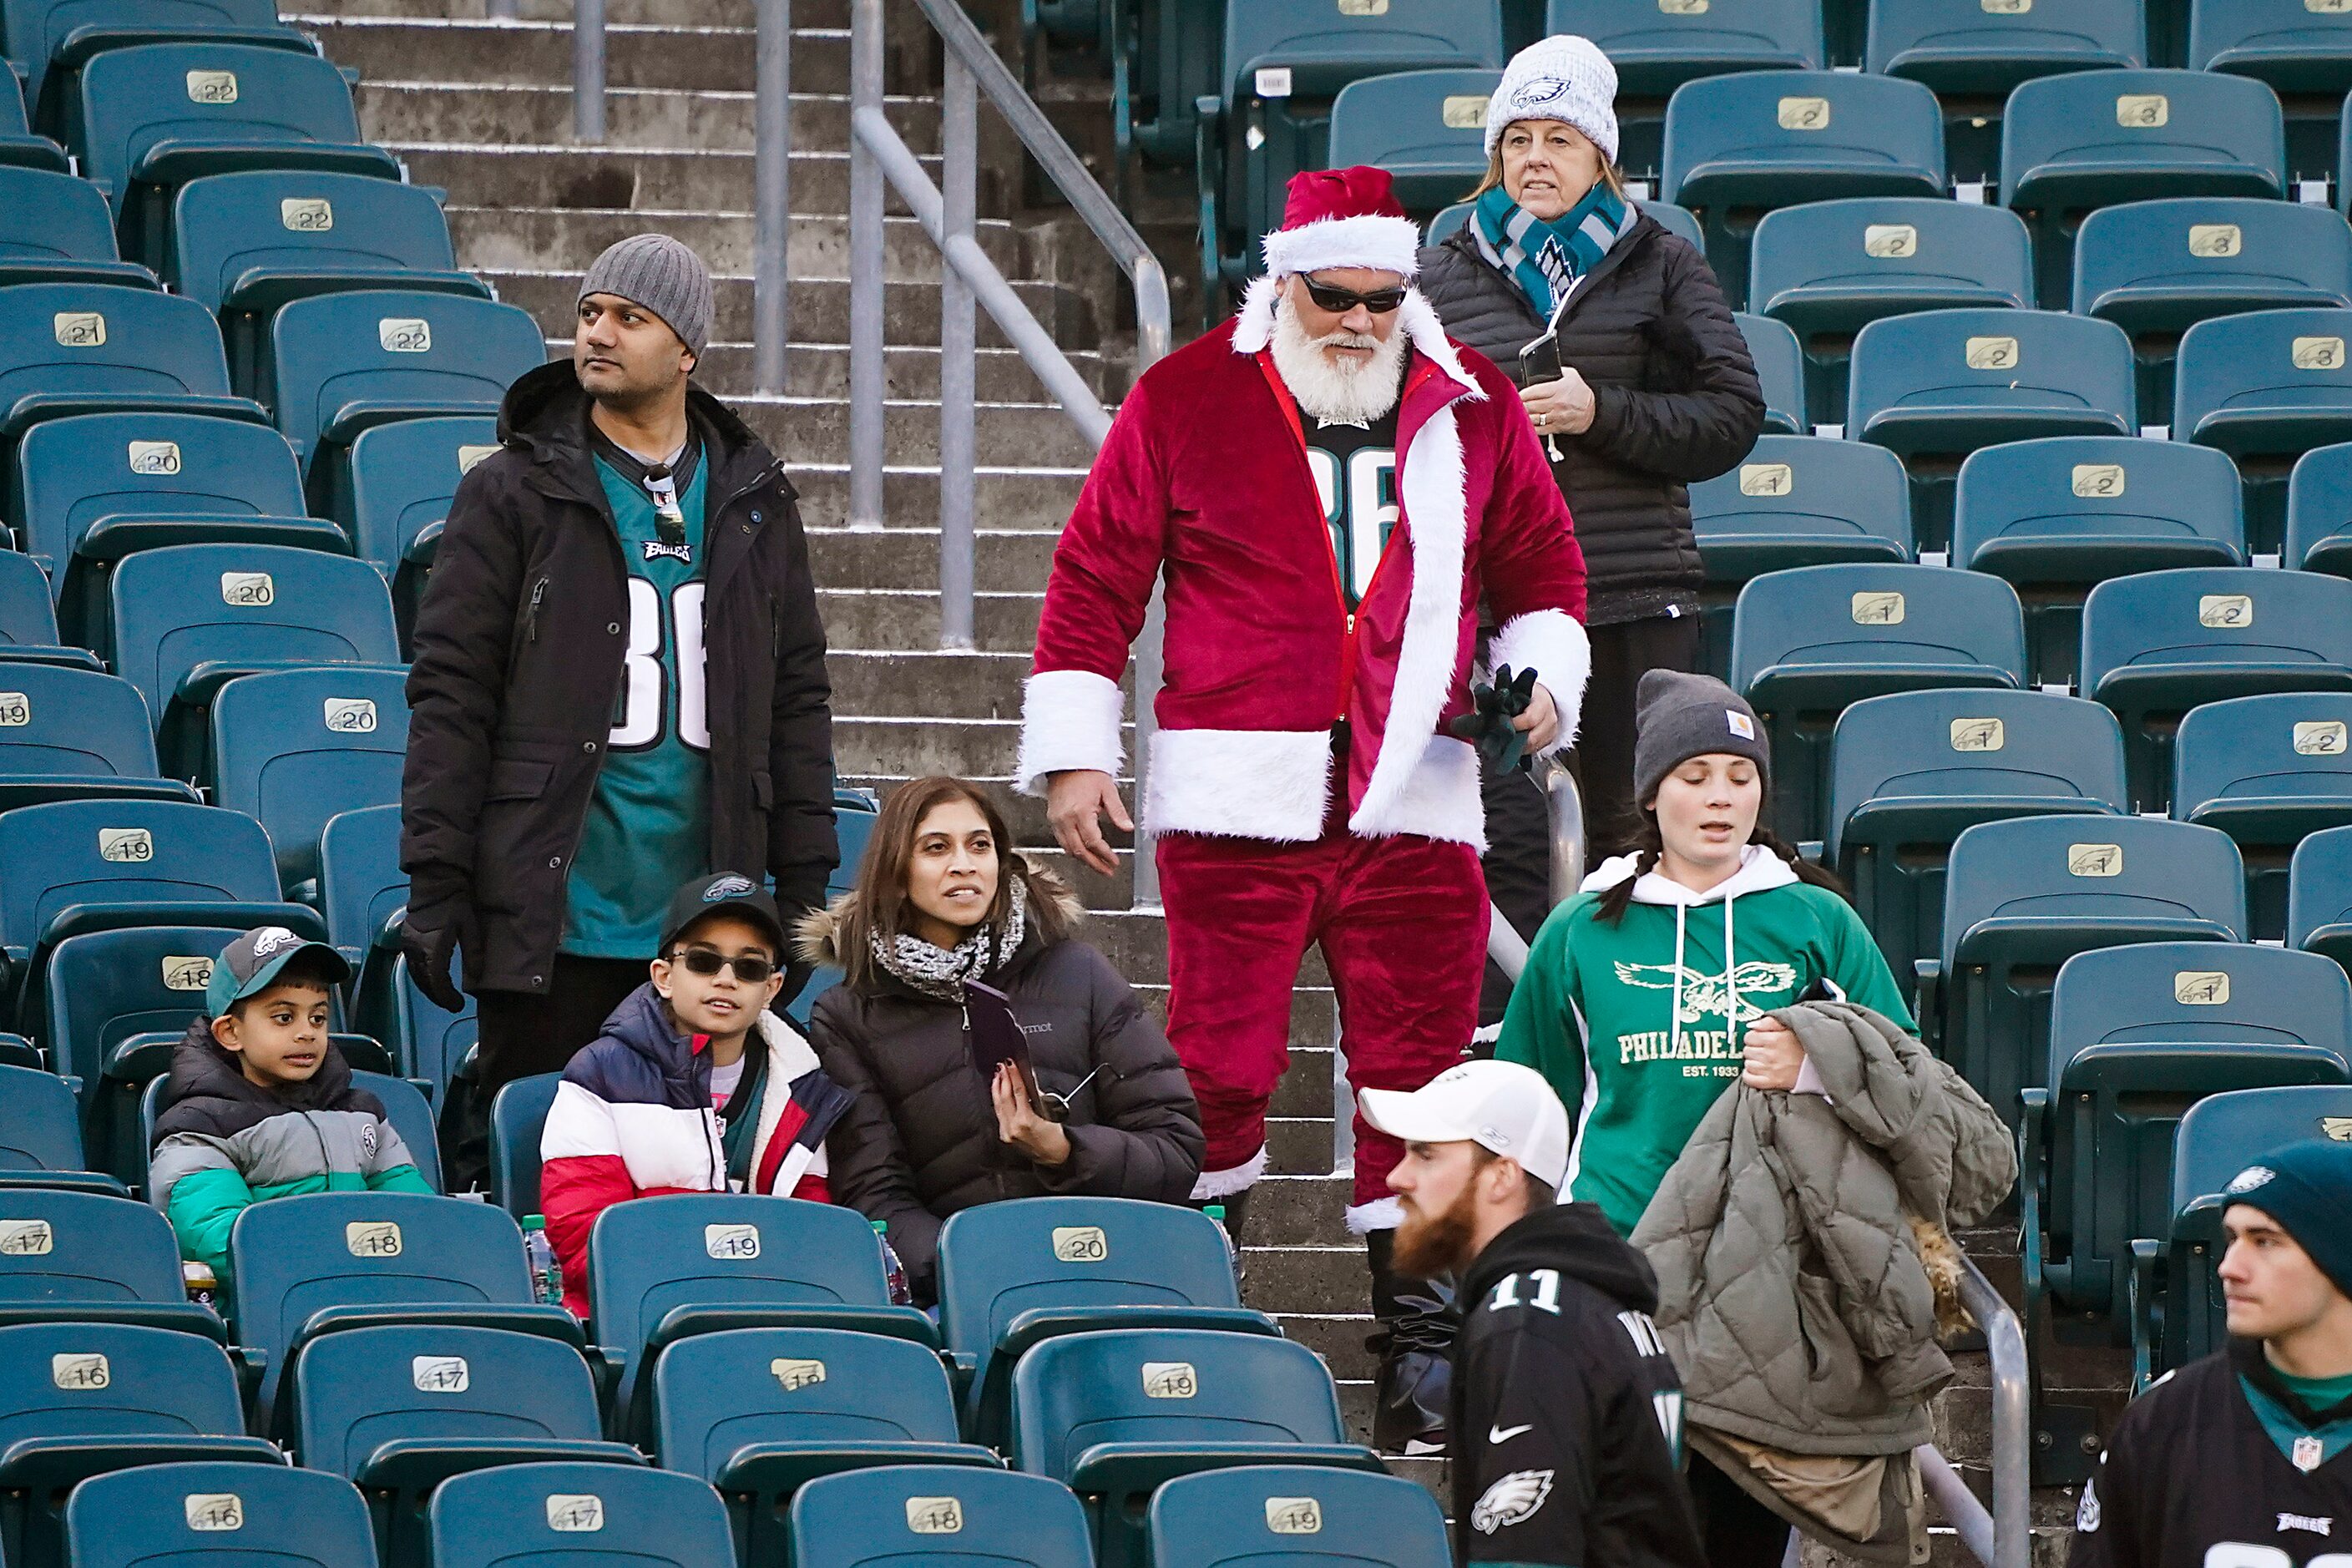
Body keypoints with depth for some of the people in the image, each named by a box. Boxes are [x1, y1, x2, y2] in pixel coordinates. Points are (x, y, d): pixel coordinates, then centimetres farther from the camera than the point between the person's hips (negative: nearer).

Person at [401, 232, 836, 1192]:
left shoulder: (753, 504, 12)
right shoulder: (515, 491, 3)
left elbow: (797, 698, 15)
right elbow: (450, 696, -1)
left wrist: (804, 887, 9)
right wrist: (434, 885, -8)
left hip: (701, 923, 3)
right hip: (553, 917, -3)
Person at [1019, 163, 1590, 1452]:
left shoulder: (1473, 409, 11)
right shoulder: (1186, 402, 3)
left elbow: (1541, 563, 23)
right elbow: (1096, 576, 5)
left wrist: (1543, 676, 4)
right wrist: (1071, 752, 1)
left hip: (1412, 800, 2)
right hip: (1238, 798, -2)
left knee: (1417, 1072, 0)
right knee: (1218, 1063, -4)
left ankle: (1418, 1341, 5)